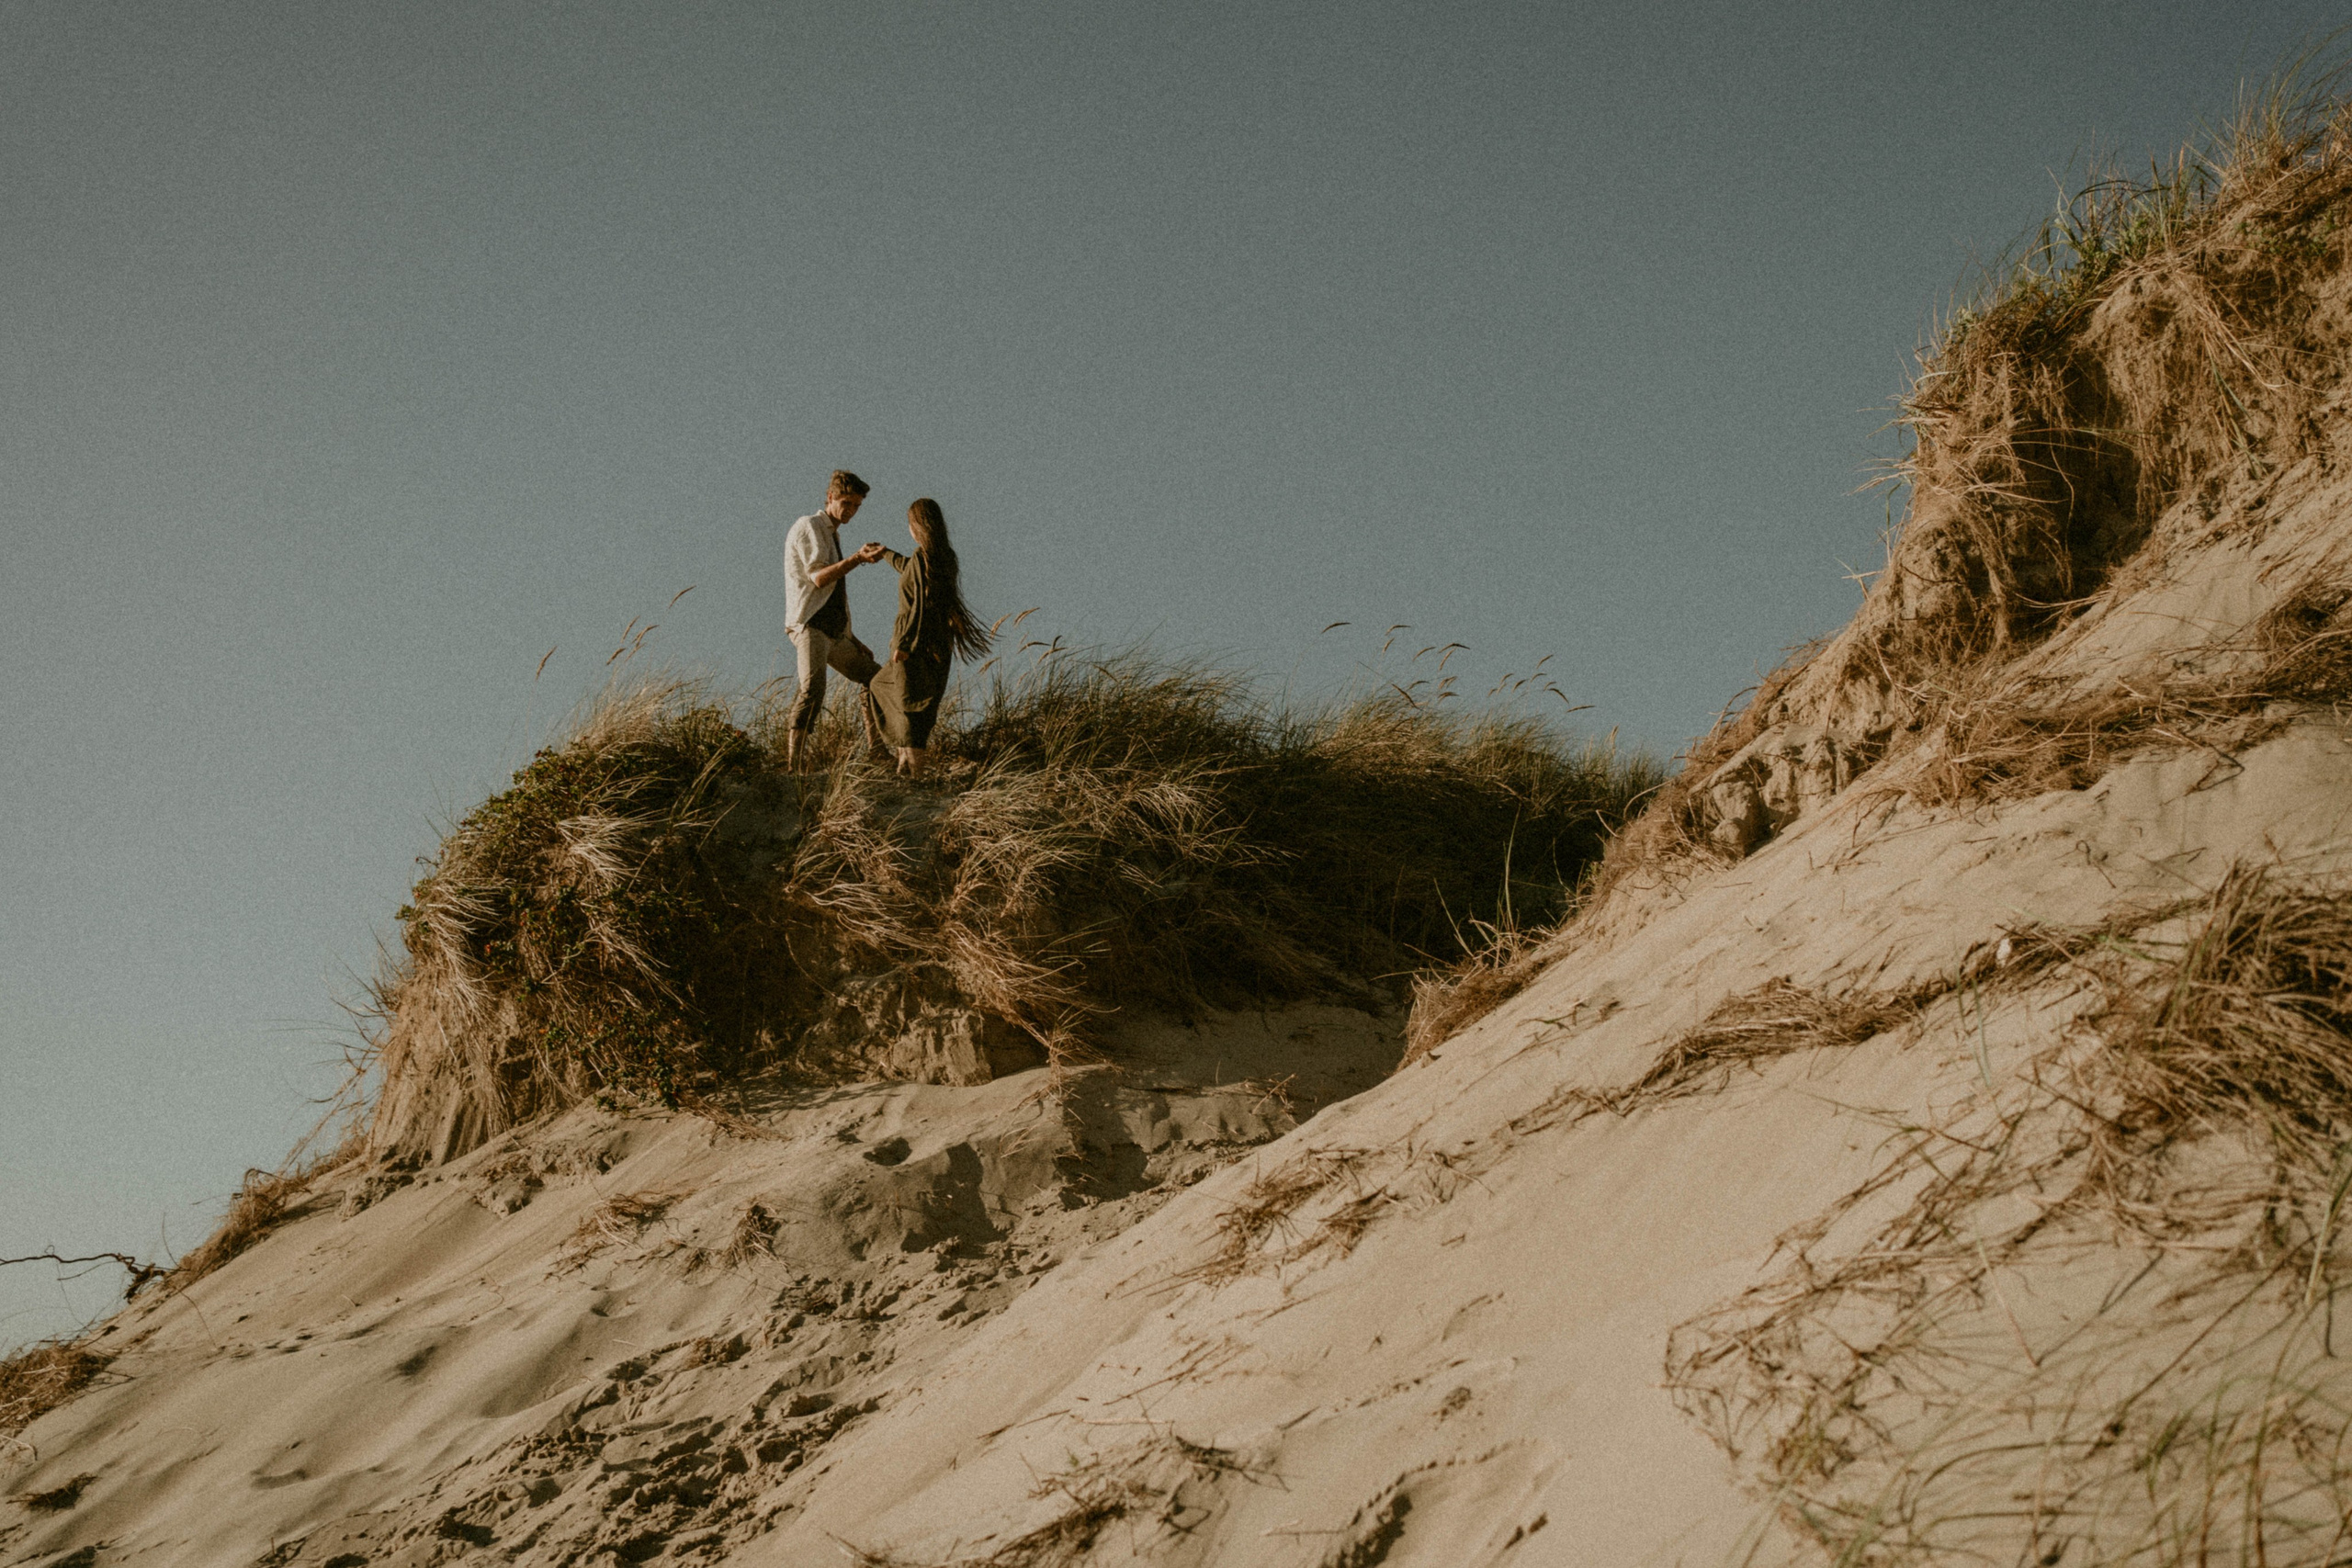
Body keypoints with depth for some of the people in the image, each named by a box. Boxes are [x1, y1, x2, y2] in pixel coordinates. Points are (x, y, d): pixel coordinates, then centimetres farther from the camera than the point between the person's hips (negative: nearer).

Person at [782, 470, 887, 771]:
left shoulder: (833, 537, 25)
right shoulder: (808, 526, -4)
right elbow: (817, 577, -18)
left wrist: (853, 640, 24)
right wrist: (858, 559, -28)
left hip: (834, 633, 10)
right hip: (809, 626, -10)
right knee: (813, 689, -30)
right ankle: (792, 765, -38)